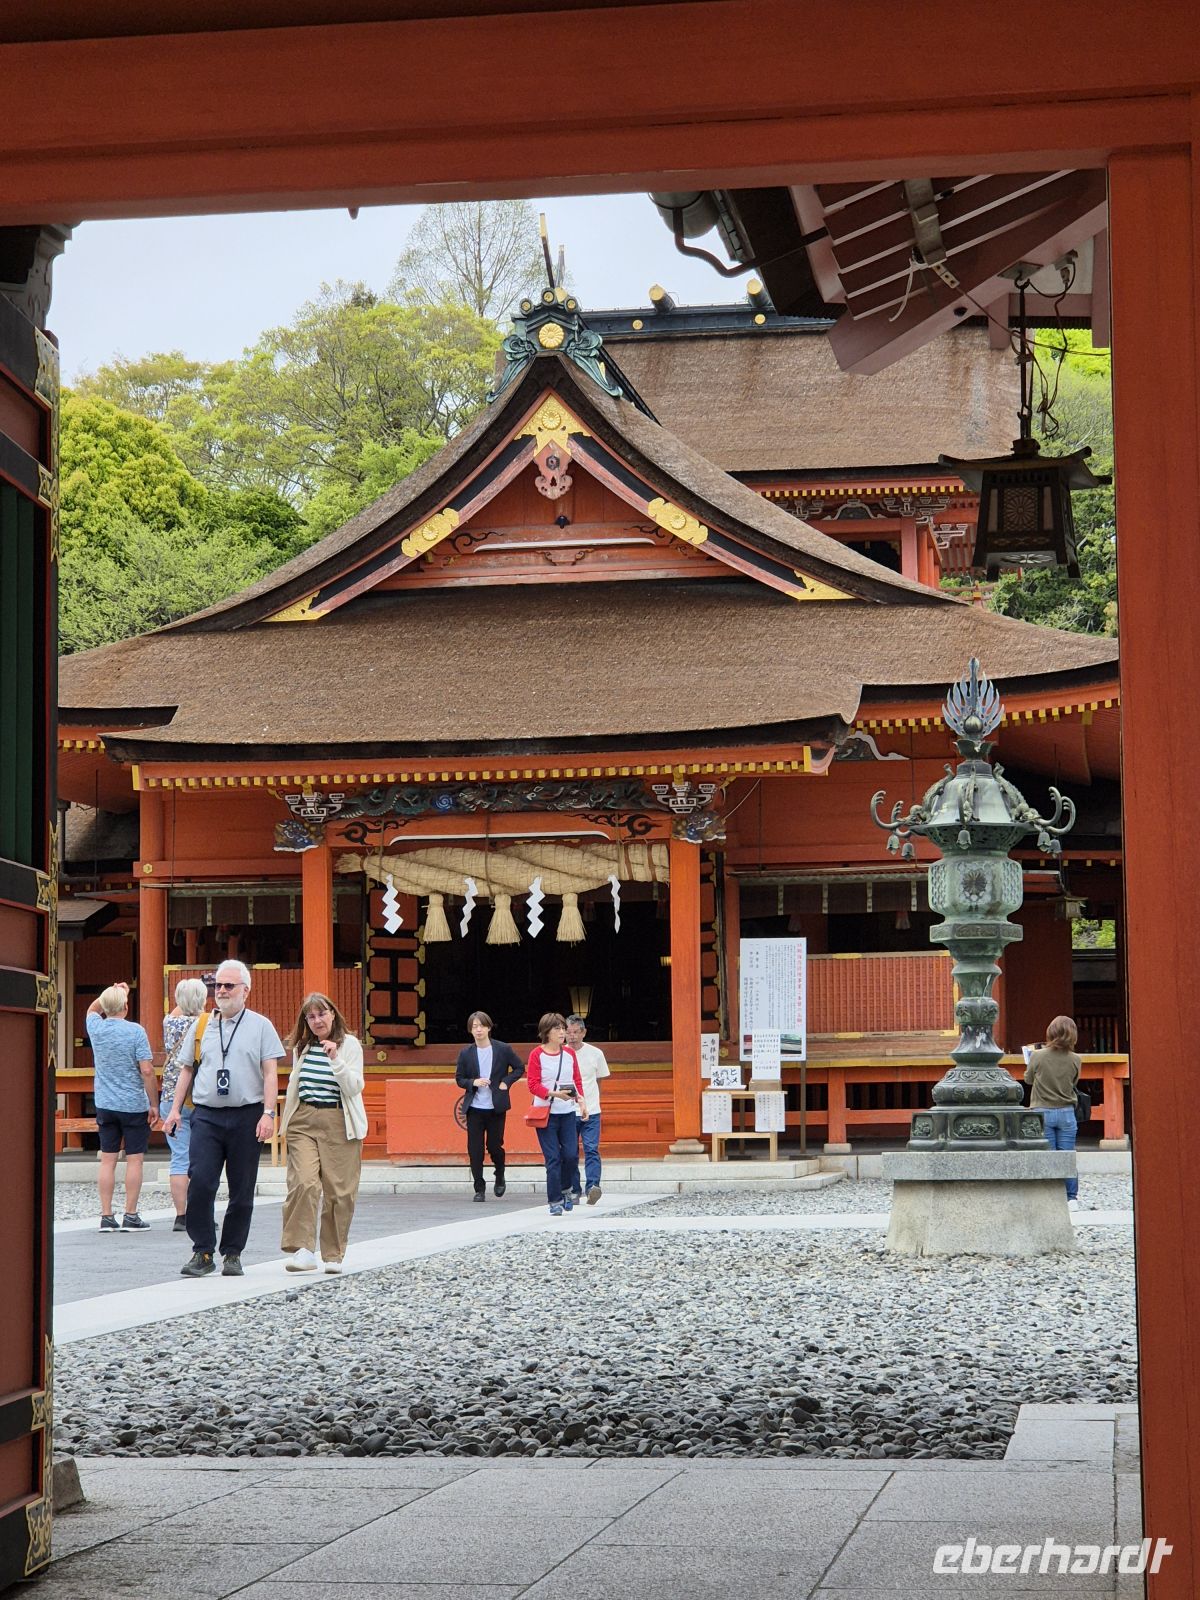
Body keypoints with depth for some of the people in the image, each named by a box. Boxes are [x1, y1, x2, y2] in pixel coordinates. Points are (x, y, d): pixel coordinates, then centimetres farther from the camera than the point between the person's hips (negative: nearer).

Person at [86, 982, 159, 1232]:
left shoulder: (96, 1028, 0)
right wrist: (154, 1105, -8)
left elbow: (92, 1009, 26)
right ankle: (131, 1216, 3)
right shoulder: (135, 1031, -13)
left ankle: (106, 1216, 5)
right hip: (134, 1105, -4)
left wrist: (112, 992, 22)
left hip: (105, 1105, 4)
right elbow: (147, 1071, -15)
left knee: (107, 1160, 6)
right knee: (135, 1159, 3)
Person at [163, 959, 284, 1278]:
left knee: (241, 1190, 2)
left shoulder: (260, 1026, 6)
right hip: (206, 1115, 2)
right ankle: (202, 1253, -5)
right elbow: (186, 1069, 19)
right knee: (200, 1183, -11)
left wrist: (268, 1113, -10)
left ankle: (232, 1254, 12)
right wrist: (175, 1109, 11)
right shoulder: (201, 1026, 14)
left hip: (246, 1116, -2)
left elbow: (270, 1073, 0)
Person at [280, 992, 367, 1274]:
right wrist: (288, 1120, 23)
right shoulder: (301, 1047, 15)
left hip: (338, 1123, -3)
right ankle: (302, 1250, -19)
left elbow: (354, 1087, -8)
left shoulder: (349, 1044, 1)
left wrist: (336, 1060, -19)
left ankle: (333, 1255, 10)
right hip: (303, 1121, 3)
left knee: (338, 1189, -1)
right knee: (303, 1182, -15)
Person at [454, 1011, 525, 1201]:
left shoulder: (503, 1050, -2)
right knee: (475, 1150, -1)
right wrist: (473, 1082, -13)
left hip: (496, 1107, -1)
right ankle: (479, 1189, 7)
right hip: (474, 1108, 1)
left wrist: (506, 1082, -7)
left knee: (495, 1146, 2)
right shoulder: (466, 1053, 1)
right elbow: (459, 1079, 7)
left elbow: (519, 1068, 9)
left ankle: (500, 1177, 31)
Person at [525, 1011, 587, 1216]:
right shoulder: (537, 1054, -4)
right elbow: (533, 1085, -8)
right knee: (552, 1158, -5)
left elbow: (577, 1081, 15)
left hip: (568, 1113, 3)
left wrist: (581, 1100, -1)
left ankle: (566, 1189, 21)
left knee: (571, 1154, -5)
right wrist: (554, 1093, -21)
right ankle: (555, 1201, 2)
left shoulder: (569, 1053, 9)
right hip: (545, 1112, -3)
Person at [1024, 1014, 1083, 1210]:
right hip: (1066, 1113, 2)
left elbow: (1028, 1079, 4)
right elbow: (1074, 1084, 9)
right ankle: (1072, 1198, 10)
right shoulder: (1075, 1060, -6)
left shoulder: (1038, 1056, -12)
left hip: (1043, 1112, -2)